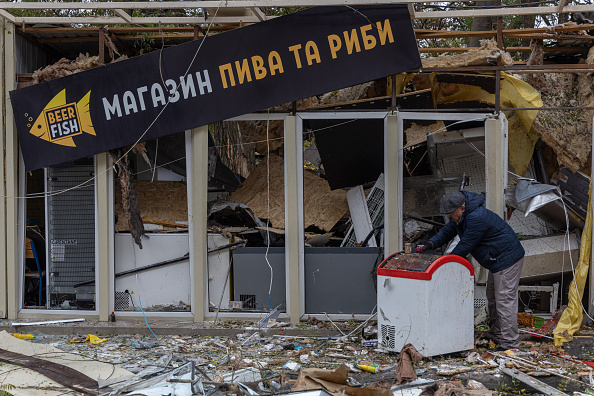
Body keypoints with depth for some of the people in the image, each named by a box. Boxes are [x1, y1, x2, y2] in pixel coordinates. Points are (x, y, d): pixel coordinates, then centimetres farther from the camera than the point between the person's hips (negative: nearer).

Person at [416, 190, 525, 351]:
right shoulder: (461, 216, 4)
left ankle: (509, 344, -6)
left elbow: (465, 246, -25)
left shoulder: (477, 218, -30)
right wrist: (431, 243, -11)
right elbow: (448, 231, 8)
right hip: (497, 260, 11)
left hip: (507, 258, -11)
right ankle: (495, 336, 30)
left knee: (504, 300, -10)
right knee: (492, 298, 19)